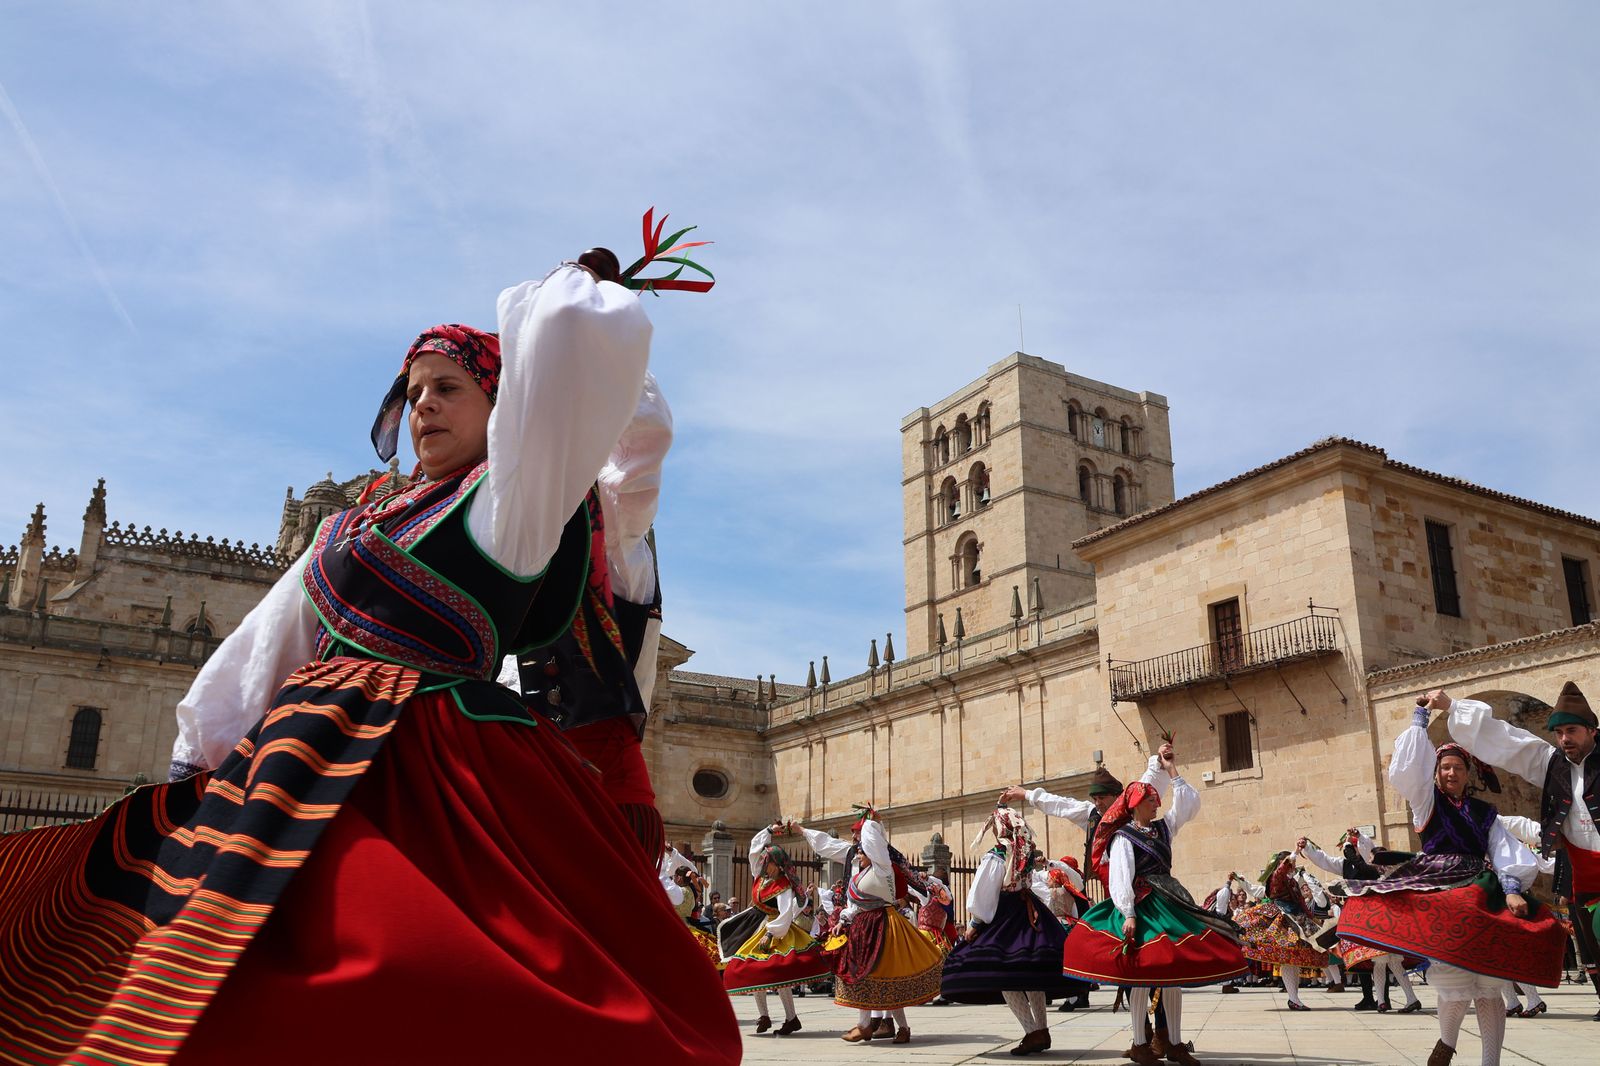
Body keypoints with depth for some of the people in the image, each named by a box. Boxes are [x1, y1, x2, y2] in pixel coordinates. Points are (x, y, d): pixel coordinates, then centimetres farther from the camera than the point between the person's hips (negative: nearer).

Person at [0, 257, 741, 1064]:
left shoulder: (512, 499, -3)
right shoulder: (361, 524, 21)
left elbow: (584, 330, -18)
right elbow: (268, 646, 22)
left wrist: (552, 303, 4)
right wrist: (196, 770, 18)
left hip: (425, 778, -8)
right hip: (323, 769, 8)